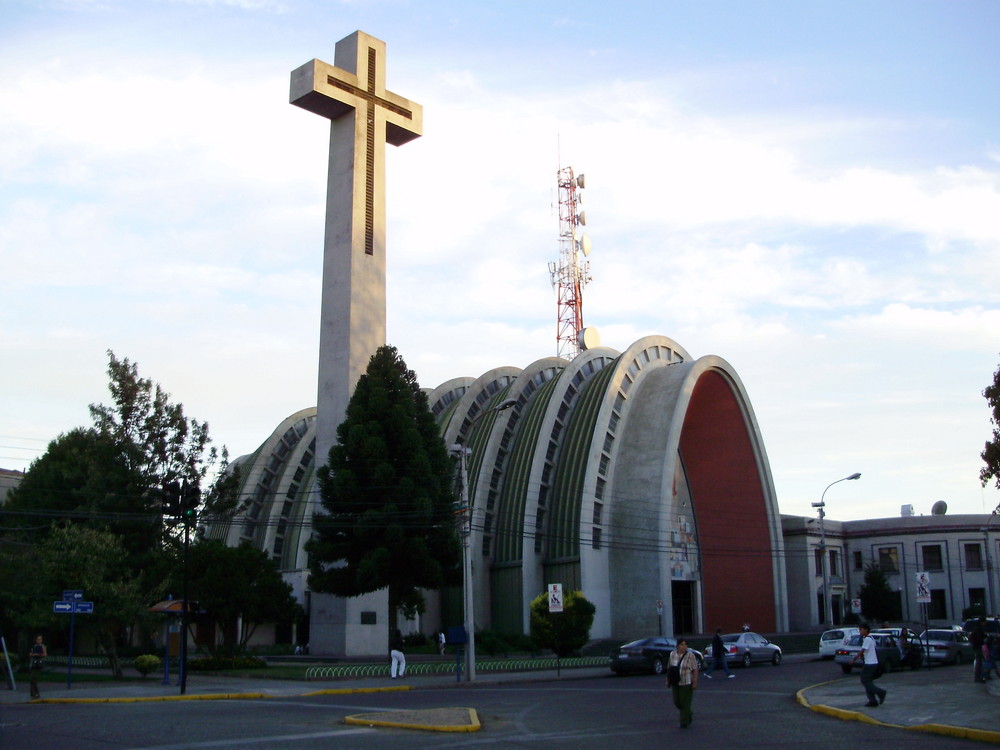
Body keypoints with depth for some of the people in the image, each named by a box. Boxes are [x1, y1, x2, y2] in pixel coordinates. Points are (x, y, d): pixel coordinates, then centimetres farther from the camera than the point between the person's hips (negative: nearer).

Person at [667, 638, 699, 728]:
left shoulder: (690, 655, -9)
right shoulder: (672, 654, 3)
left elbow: (695, 670, -9)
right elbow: (669, 668, 10)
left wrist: (695, 682, -14)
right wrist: (668, 680, 9)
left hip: (687, 683, -5)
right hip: (675, 683, 5)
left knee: (685, 703, -3)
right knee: (677, 702, 10)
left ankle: (684, 723, 7)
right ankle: (689, 714, 34)